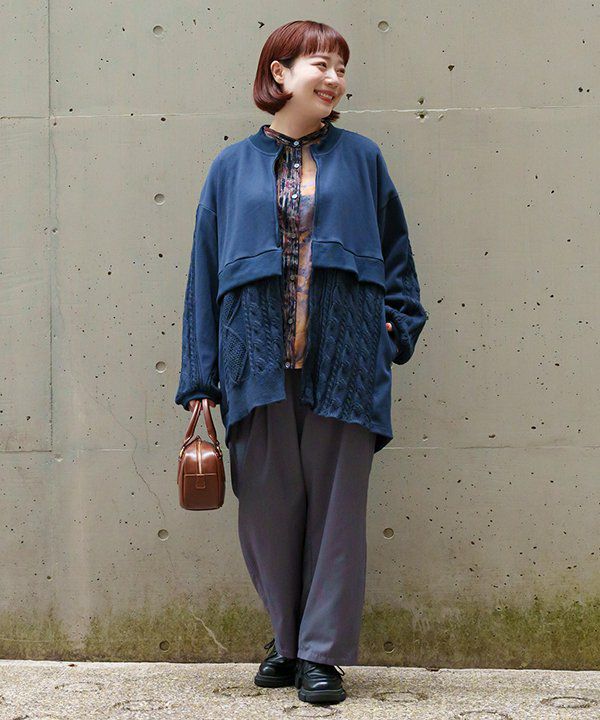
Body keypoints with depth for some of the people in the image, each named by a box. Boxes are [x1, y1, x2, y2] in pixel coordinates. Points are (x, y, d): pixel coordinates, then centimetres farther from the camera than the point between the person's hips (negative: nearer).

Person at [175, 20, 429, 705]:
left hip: (341, 358, 0)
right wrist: (201, 377, 5)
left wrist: (397, 327, 5)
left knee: (336, 502, 1)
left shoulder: (361, 158, 11)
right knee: (268, 505, 4)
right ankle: (287, 640, 22)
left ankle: (323, 652, 11)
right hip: (259, 358, 1)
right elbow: (205, 270, 10)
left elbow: (395, 253, 16)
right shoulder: (233, 166, 11)